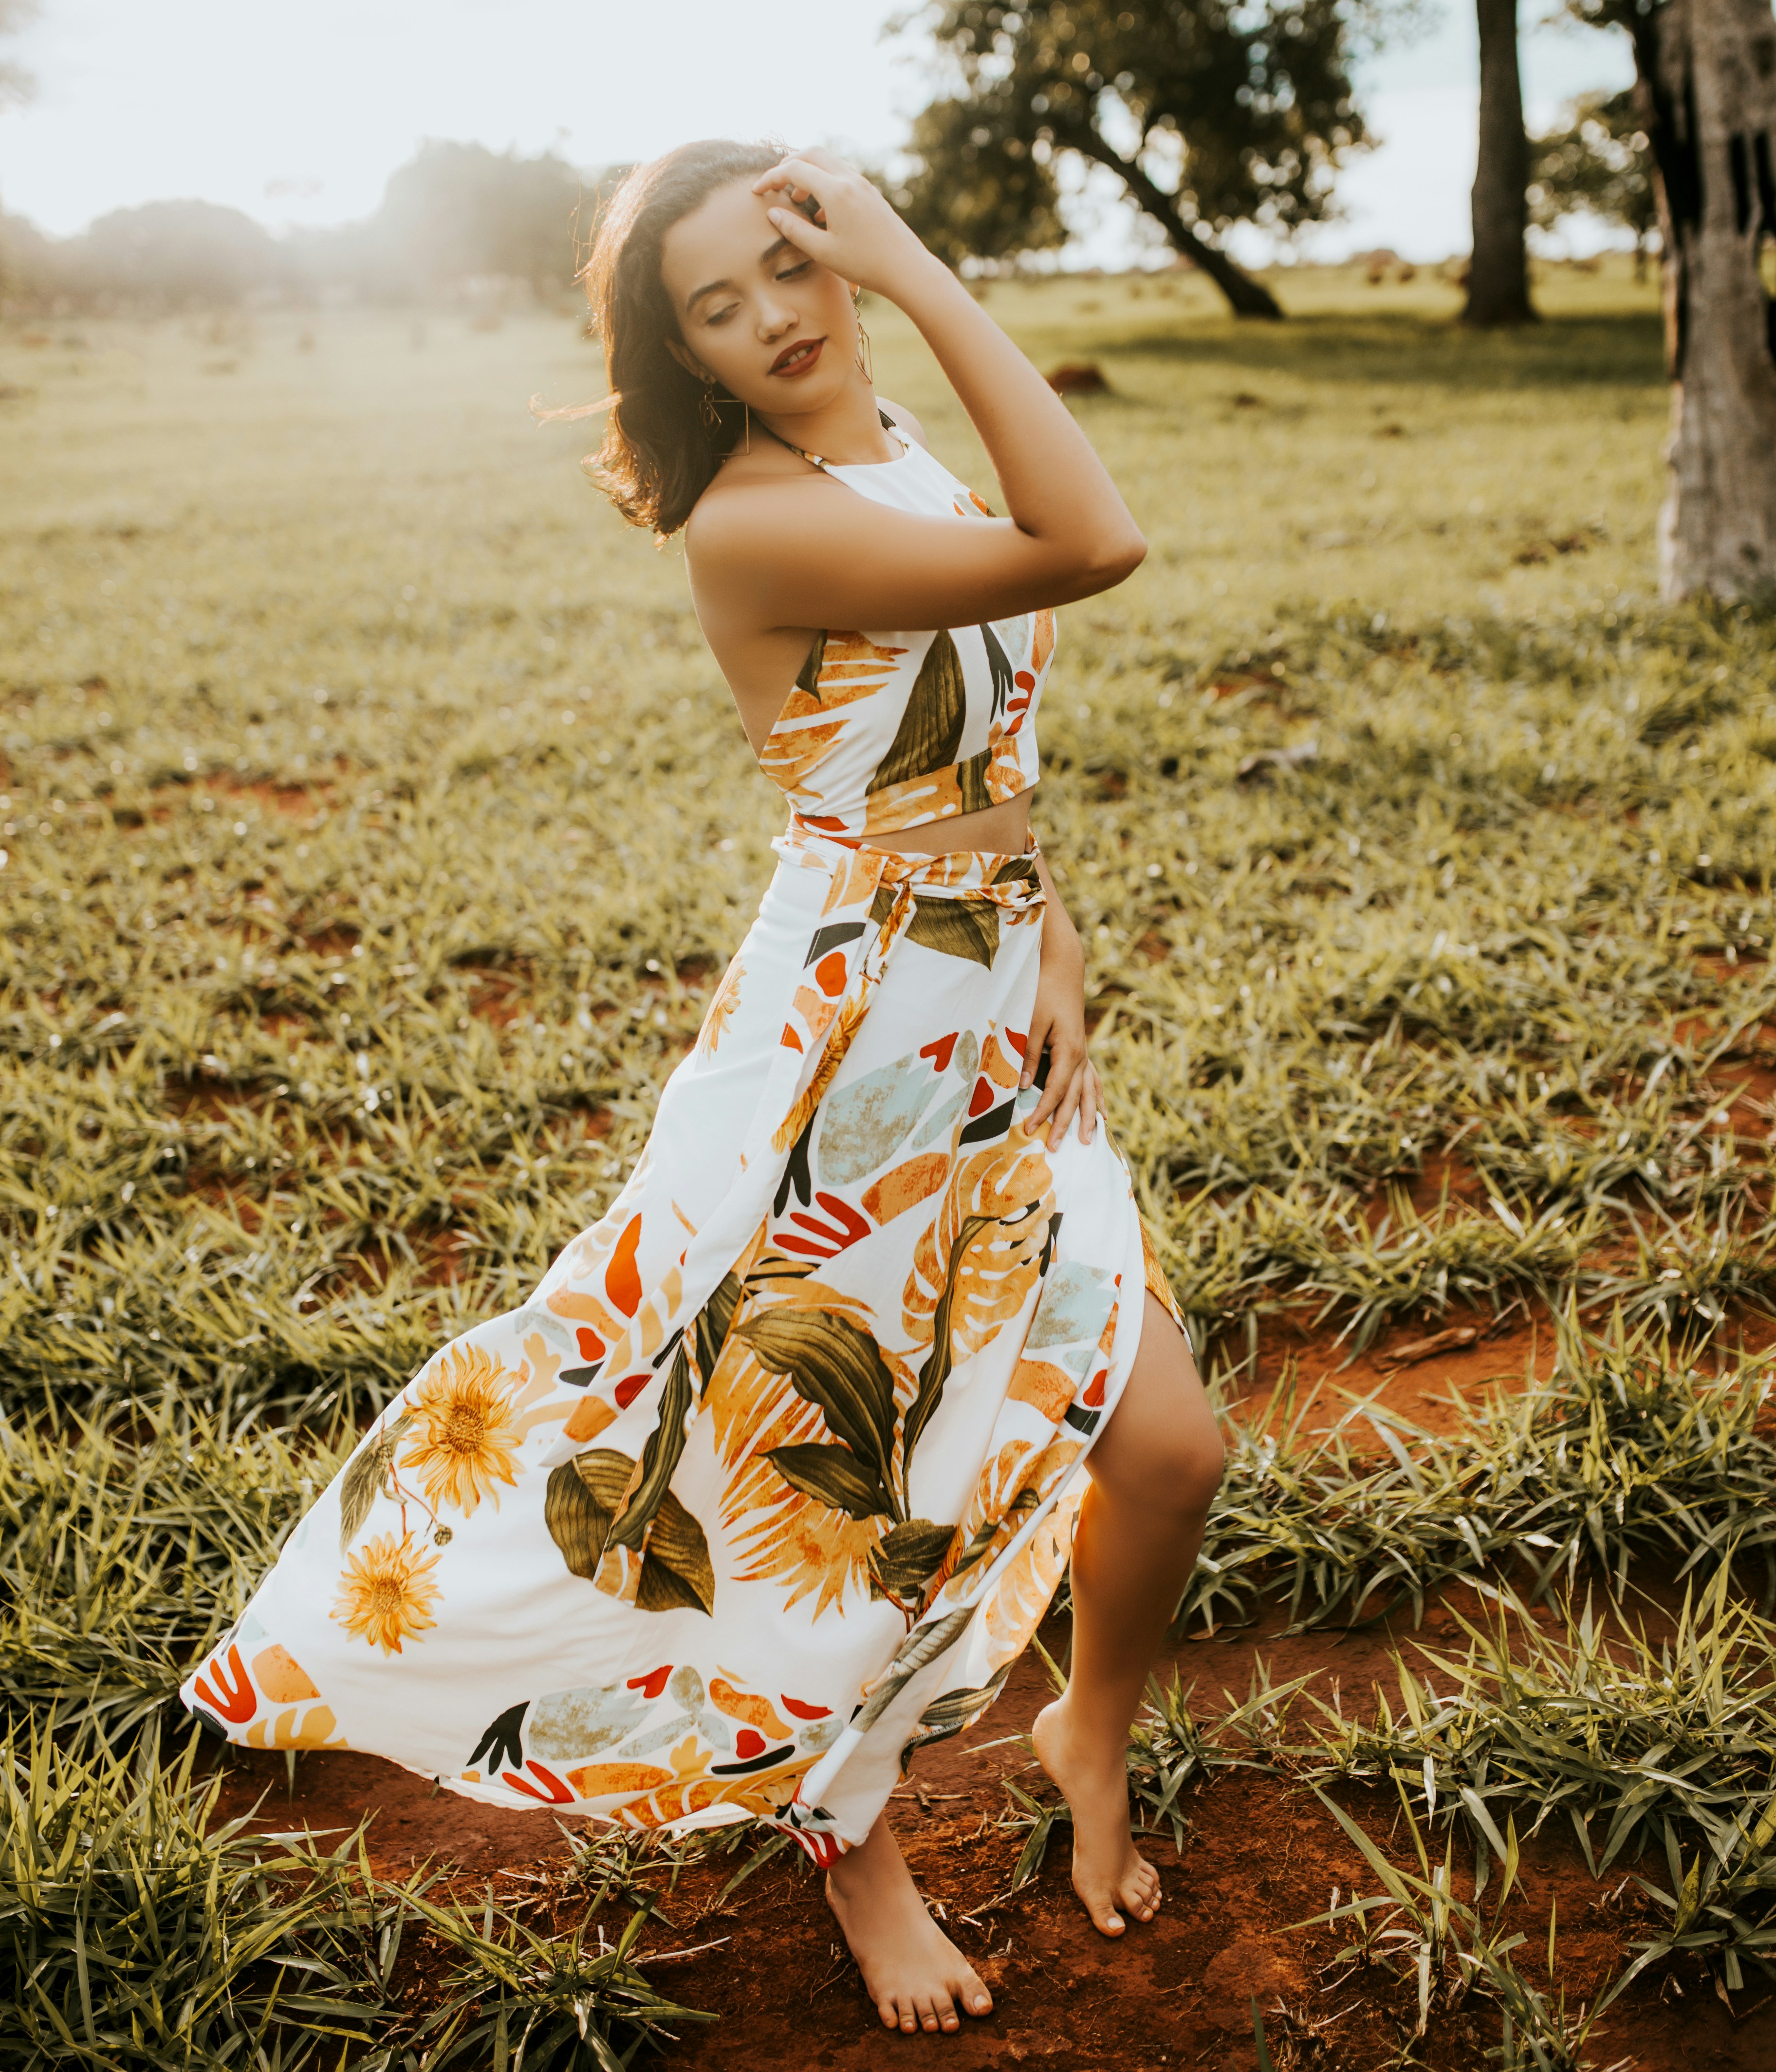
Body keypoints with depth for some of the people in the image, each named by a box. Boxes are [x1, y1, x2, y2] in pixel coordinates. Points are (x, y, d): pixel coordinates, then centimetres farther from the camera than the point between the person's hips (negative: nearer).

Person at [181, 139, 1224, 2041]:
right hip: (848, 1039, -7)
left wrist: (1050, 934, 2)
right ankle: (849, 1841, 34)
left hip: (1003, 1029, 7)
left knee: (1165, 1439, 4)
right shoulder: (748, 520, -20)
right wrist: (928, 277, -26)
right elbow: (1094, 545, -29)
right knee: (812, 1452, 8)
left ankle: (1089, 1738, 34)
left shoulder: (910, 464, 9)